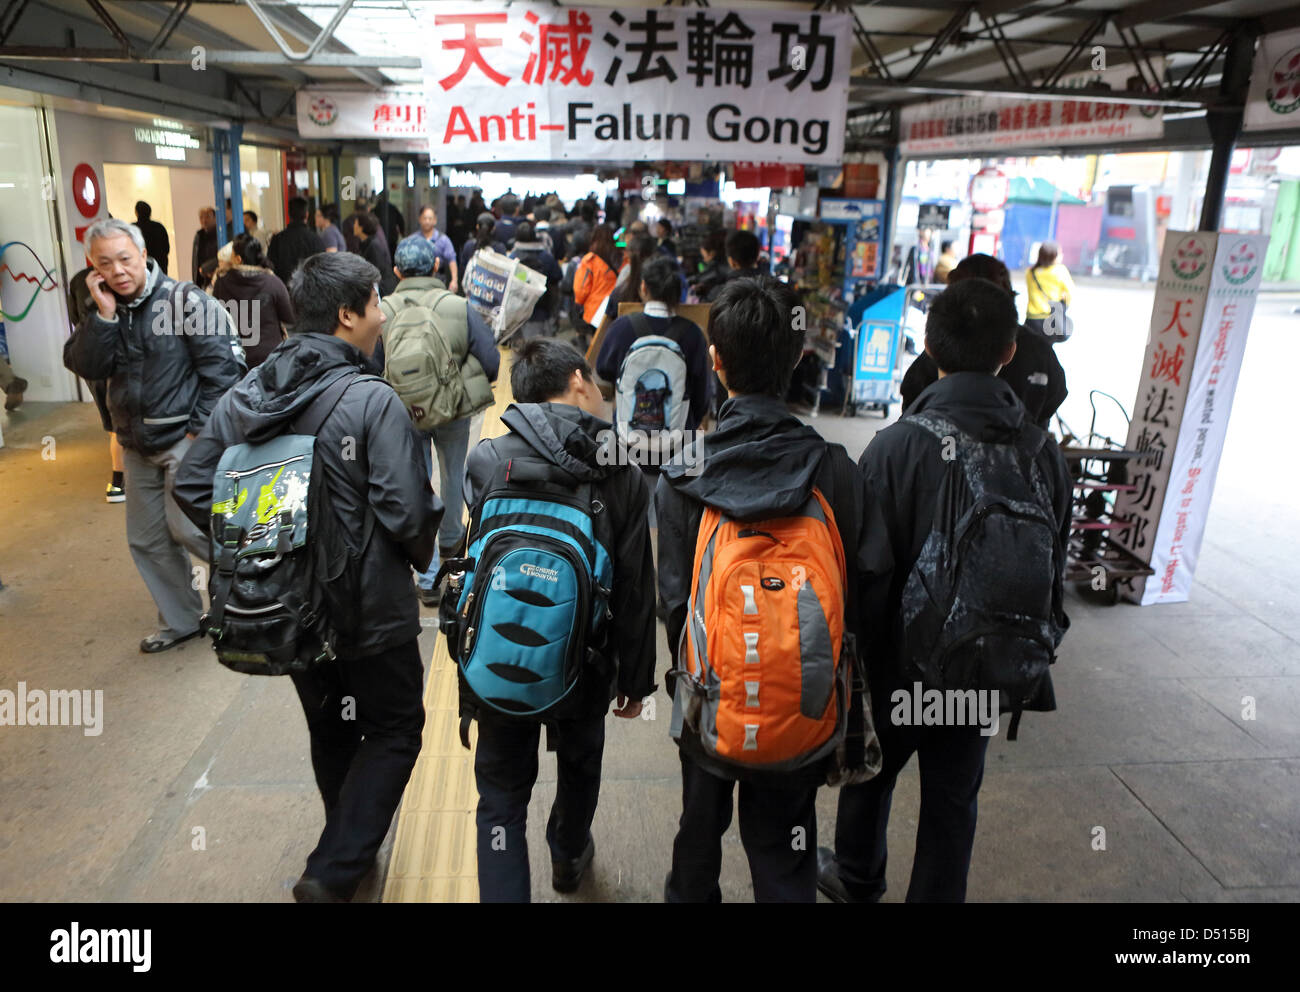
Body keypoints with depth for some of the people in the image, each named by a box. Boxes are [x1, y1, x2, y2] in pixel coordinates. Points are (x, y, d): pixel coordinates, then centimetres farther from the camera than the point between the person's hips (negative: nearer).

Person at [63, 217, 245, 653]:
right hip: (137, 444, 7)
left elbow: (224, 364, -15)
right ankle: (179, 620, 30)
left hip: (185, 438, -7)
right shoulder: (101, 311, 6)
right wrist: (104, 314, -17)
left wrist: (201, 429, -16)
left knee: (187, 528, -10)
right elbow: (86, 367, -6)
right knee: (147, 541, 13)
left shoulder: (186, 301, -13)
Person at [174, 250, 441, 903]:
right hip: (369, 610, -6)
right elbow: (406, 511, -24)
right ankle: (334, 872, 9)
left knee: (330, 730, 24)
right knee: (394, 728, 15)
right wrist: (422, 557, -3)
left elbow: (192, 489, 3)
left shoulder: (244, 395, -1)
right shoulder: (372, 400, -21)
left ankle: (350, 851, 44)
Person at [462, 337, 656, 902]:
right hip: (585, 663, 2)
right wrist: (636, 679, 3)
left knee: (501, 796, 14)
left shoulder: (487, 460, -14)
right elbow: (635, 591, -8)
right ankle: (568, 859, 55)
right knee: (579, 764, 29)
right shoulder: (623, 474, -12)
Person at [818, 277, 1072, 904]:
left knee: (871, 771, 22)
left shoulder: (898, 446, -21)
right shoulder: (1043, 451, -7)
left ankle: (857, 880, 47)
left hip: (901, 661, -2)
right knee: (954, 799, 18)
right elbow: (1052, 568, 3)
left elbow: (869, 570, -19)